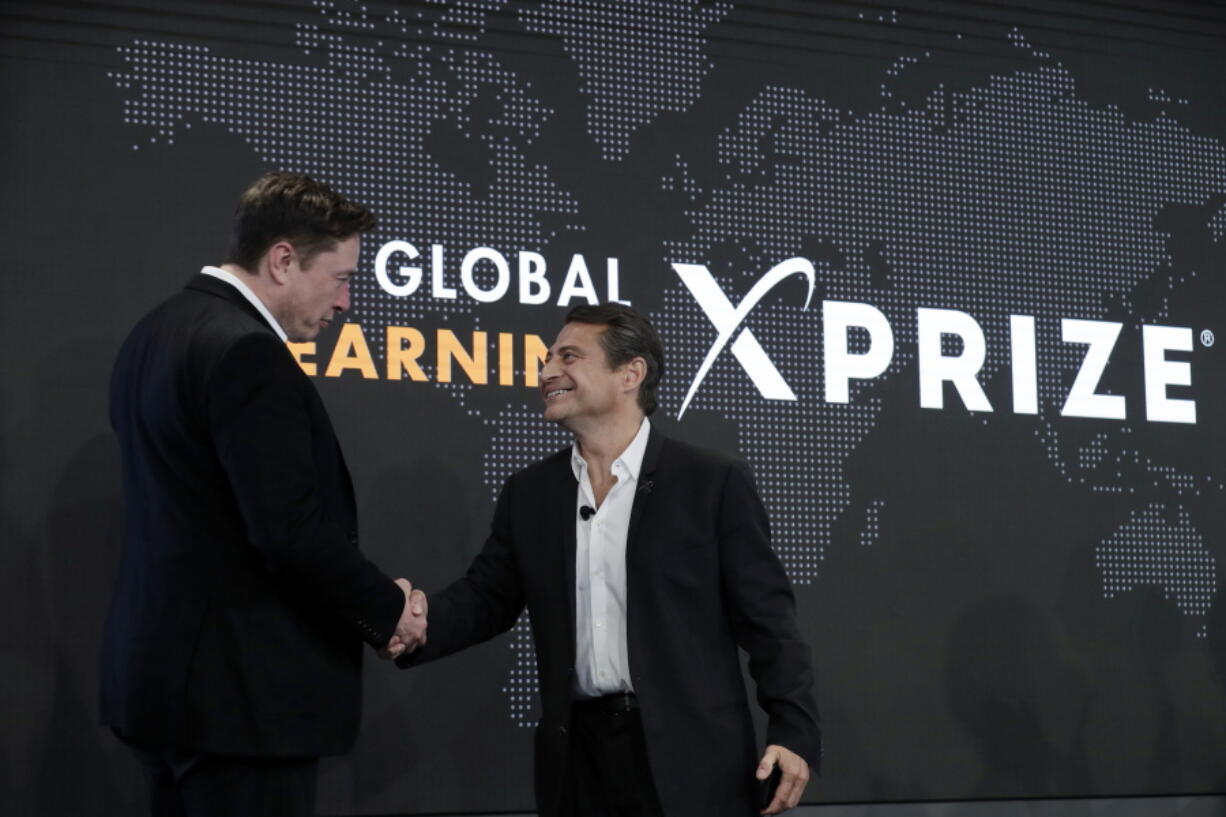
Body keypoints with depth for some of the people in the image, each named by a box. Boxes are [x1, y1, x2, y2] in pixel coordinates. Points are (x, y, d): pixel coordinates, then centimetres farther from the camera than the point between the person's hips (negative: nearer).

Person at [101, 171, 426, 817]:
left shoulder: (157, 332, 12)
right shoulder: (245, 351, -18)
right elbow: (291, 529, -23)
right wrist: (388, 609, -7)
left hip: (161, 670, 10)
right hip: (236, 688, -10)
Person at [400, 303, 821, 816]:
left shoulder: (714, 484, -2)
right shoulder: (529, 494, 11)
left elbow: (767, 618, -4)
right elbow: (485, 597, 12)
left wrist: (794, 730, -12)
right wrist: (415, 624, -9)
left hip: (687, 758, -4)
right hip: (578, 757, 4)